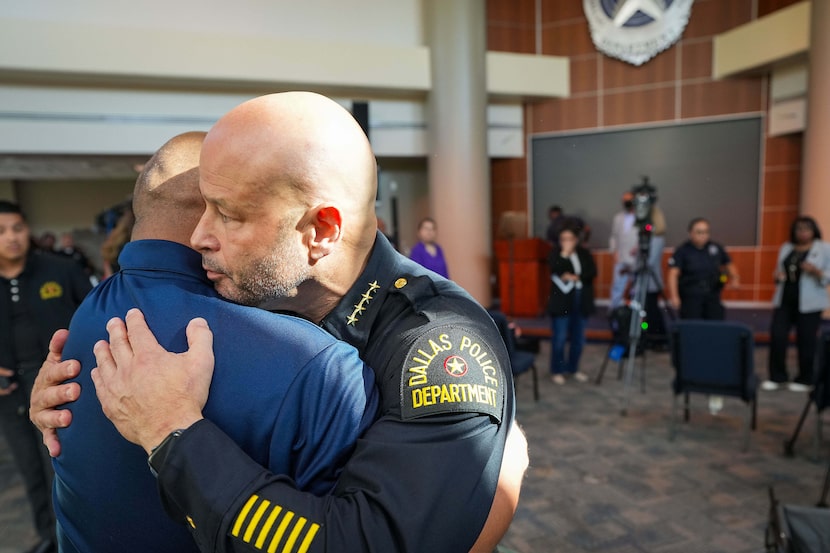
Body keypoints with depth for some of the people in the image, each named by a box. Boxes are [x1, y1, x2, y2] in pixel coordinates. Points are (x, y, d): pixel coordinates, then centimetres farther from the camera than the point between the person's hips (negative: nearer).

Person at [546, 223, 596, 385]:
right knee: (560, 338, -1)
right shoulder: (556, 255, -1)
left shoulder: (584, 254, 9)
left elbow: (592, 272, -3)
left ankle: (573, 368, 27)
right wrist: (565, 254, -19)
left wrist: (575, 277, -14)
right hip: (562, 302, -4)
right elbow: (556, 271, -18)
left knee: (578, 338, 11)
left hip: (581, 302, 4)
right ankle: (557, 371, 11)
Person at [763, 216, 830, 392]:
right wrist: (777, 276, -2)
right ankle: (777, 377, 10)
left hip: (809, 303, -4)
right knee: (777, 336, -2)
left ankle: (804, 380, 18)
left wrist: (816, 271, -23)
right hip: (784, 300, 4)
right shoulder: (785, 248, 11)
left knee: (806, 341, 3)